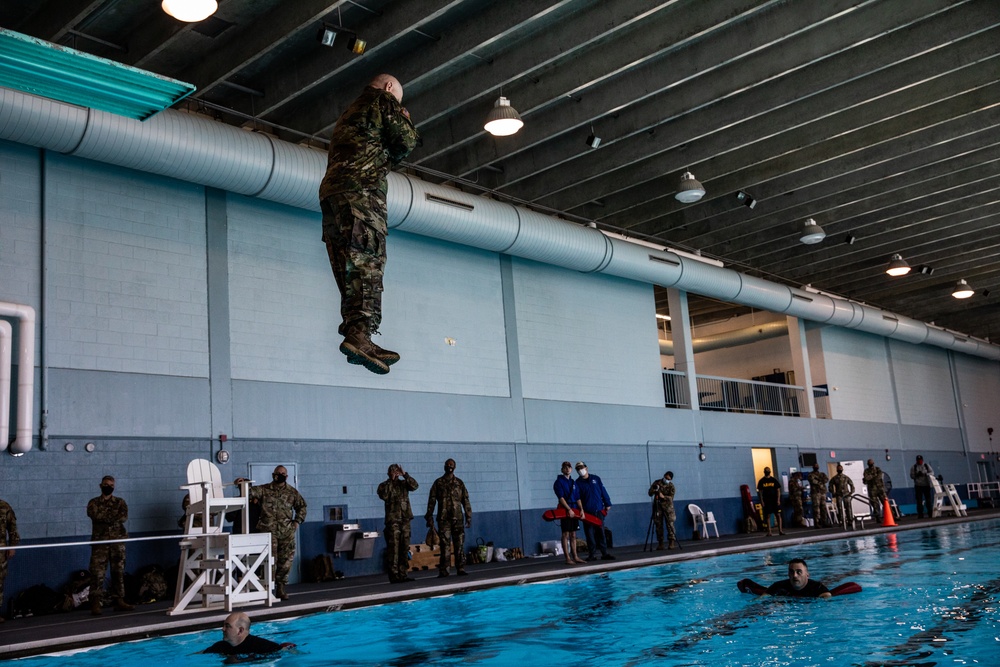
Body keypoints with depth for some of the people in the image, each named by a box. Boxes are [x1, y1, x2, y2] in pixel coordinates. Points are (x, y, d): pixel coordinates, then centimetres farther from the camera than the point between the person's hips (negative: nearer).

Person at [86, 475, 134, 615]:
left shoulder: (120, 502, 12)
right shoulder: (93, 503, 9)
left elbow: (124, 517, -5)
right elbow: (94, 514, -12)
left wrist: (105, 516, -11)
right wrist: (114, 516, -12)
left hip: (117, 540, 2)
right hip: (100, 541, -2)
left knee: (118, 571, 5)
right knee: (97, 572, -9)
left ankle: (119, 601, 10)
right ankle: (95, 603, -7)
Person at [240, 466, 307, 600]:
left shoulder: (292, 492, 9)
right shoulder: (264, 490, 6)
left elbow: (302, 506, 17)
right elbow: (251, 491, -5)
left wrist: (297, 521, 8)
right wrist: (243, 484, -24)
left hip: (287, 532, 2)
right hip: (269, 530, -2)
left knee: (286, 560, 4)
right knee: (270, 559, -8)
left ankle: (280, 587, 14)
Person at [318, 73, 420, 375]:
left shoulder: (351, 110, 36)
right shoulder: (383, 100, 12)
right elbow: (405, 142, 3)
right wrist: (407, 122, 21)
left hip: (332, 189, 8)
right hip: (362, 189, -8)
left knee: (350, 266, 0)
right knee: (368, 262, -19)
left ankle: (354, 332, -9)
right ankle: (359, 334, -33)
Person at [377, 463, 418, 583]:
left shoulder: (403, 483, 13)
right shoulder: (384, 486, 4)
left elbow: (415, 486, -5)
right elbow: (384, 496, -16)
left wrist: (405, 474, -12)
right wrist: (391, 481, -12)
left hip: (405, 519, 4)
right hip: (392, 520, -4)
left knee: (404, 548, 6)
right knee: (393, 549, -7)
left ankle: (403, 574, 12)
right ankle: (394, 575, -6)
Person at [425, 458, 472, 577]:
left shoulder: (459, 483, 10)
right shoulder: (438, 483, 7)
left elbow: (466, 501, 9)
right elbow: (431, 501, 4)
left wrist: (469, 518, 4)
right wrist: (429, 518, -3)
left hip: (458, 518, 1)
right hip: (443, 519, -1)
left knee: (460, 544, 0)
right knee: (445, 545, -3)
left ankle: (461, 568, 4)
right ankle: (443, 570, -1)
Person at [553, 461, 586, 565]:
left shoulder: (573, 482, 16)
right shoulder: (559, 482, -4)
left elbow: (578, 498, 13)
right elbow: (561, 498, -13)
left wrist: (581, 509, 0)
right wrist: (569, 509, -21)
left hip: (574, 510, 6)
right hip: (565, 510, -6)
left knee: (573, 535, 10)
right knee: (566, 534, -4)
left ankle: (575, 556, 14)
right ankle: (568, 558, -3)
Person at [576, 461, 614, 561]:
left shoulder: (596, 479, 9)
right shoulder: (578, 483, 3)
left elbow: (603, 491, 11)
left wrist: (607, 504, 7)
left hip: (599, 510, 2)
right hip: (587, 512, -2)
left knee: (601, 532, 4)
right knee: (590, 534, 0)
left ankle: (604, 553, 8)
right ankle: (592, 554, 6)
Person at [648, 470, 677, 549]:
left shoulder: (671, 486, -1)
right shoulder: (657, 483, 4)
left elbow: (671, 497, -13)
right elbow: (649, 493, 2)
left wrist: (663, 497, -31)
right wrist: (654, 490, -20)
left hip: (667, 506, -2)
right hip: (657, 506, 2)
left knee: (670, 524, -9)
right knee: (658, 525, 1)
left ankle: (672, 542, -7)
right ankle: (660, 544, 6)